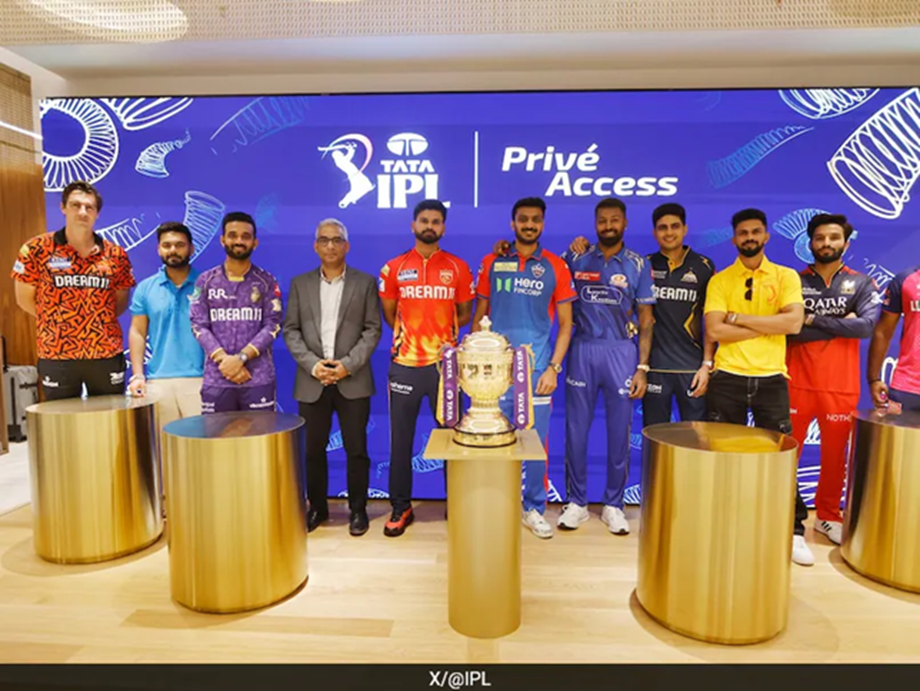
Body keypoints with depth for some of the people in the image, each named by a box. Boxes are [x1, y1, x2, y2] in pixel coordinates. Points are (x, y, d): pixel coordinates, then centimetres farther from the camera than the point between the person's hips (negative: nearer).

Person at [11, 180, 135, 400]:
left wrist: (97, 321, 1)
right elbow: (24, 298, 4)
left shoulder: (116, 255, 1)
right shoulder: (36, 250, -4)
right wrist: (56, 322, 5)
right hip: (56, 356, -1)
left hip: (107, 354, 2)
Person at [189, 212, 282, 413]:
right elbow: (198, 325, 2)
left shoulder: (266, 281, 5)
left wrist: (241, 357, -14)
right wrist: (224, 359, -12)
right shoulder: (205, 281, 8)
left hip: (258, 379, -1)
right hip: (216, 379, 1)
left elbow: (273, 325, -3)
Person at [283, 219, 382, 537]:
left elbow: (373, 329, 0)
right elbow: (291, 330, 5)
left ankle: (358, 510, 19)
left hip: (353, 380, -1)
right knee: (313, 449, 8)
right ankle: (317, 507, 25)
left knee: (356, 449, 4)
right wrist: (312, 364, -9)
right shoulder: (299, 283, 10)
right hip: (311, 381, 2)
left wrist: (349, 364, -12)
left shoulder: (365, 282, 6)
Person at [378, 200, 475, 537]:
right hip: (405, 364, 1)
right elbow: (389, 314, 13)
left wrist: (442, 332, 2)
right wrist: (411, 335, 7)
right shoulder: (394, 268, 4)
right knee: (401, 440, 7)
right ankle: (401, 507, 21)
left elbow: (464, 313, 11)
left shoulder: (458, 268, 3)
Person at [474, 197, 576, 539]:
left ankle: (534, 509, 23)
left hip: (537, 369, 0)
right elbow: (479, 317, 9)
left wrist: (553, 367, -6)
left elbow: (565, 325, 4)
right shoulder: (492, 263, 5)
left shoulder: (556, 266, 3)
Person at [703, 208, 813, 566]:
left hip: (771, 378, 0)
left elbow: (793, 323, -10)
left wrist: (739, 317, -10)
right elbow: (714, 331, -8)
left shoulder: (786, 277, 5)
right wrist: (767, 326, -9)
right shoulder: (719, 280, 4)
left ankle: (794, 531, 18)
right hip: (727, 378, 0)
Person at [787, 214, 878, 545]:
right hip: (798, 384, -1)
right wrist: (840, 324, -13)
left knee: (835, 455, 12)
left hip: (841, 387, 1)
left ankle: (828, 516, 30)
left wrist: (814, 321, -12)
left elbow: (867, 326, -11)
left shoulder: (861, 283, 5)